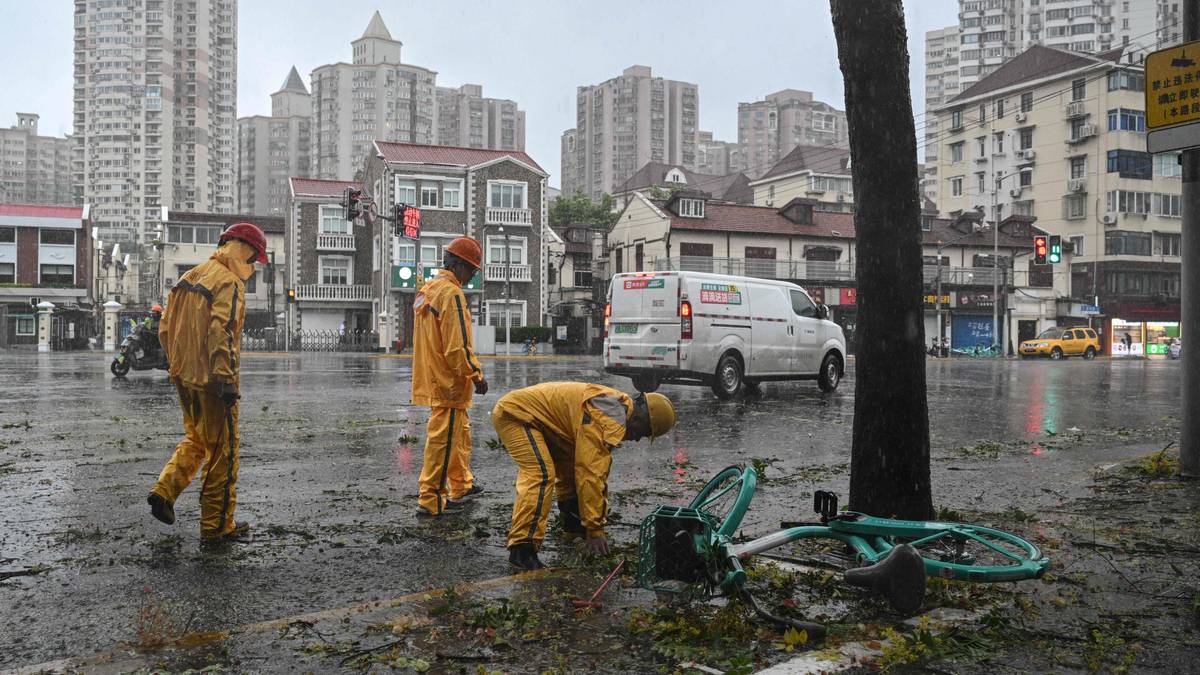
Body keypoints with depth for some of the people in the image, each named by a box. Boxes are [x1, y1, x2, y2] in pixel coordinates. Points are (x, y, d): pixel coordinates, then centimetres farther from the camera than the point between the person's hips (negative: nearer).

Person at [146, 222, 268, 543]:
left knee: (195, 439, 25)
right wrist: (227, 378, -25)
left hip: (184, 377, 8)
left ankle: (165, 490, 9)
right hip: (211, 381, -8)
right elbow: (221, 332, -24)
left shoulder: (188, 278, 14)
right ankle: (217, 524, 10)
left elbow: (165, 329, 17)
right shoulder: (229, 282, -13)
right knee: (221, 450, 3)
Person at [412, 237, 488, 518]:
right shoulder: (451, 293, -18)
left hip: (432, 377, 10)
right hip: (449, 382, -10)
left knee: (460, 432, 22)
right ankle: (430, 500, 2)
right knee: (443, 439, -3)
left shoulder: (426, 291, 14)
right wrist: (476, 375, -14)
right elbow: (458, 345, -22)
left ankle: (461, 486, 34)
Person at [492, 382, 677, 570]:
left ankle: (573, 526, 30)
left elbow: (599, 470, 16)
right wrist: (594, 529, -21)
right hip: (514, 413, -11)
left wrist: (598, 523, 18)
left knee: (571, 468, 16)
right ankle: (521, 550, -28)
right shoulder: (608, 419, -24)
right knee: (541, 473, -25)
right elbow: (590, 473, -27)